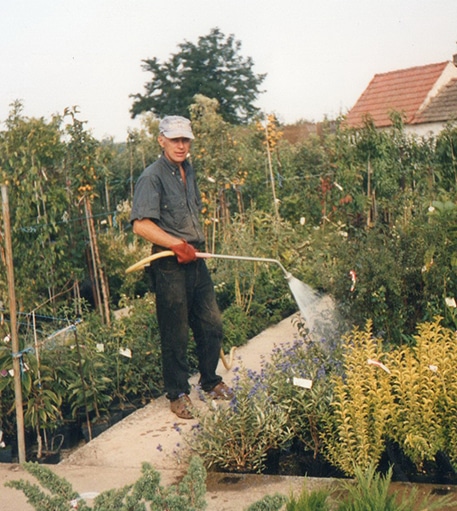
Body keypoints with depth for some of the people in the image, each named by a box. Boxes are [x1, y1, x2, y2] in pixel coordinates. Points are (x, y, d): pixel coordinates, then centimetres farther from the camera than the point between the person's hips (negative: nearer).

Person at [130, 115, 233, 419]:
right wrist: (178, 244, -23)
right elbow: (141, 225, -21)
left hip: (196, 260, 8)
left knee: (212, 326, 14)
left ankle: (211, 382, 32)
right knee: (175, 335, 3)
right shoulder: (152, 177, -11)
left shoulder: (189, 171, 14)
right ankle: (178, 394, 19)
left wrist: (197, 247, 15)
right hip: (170, 266, -7)